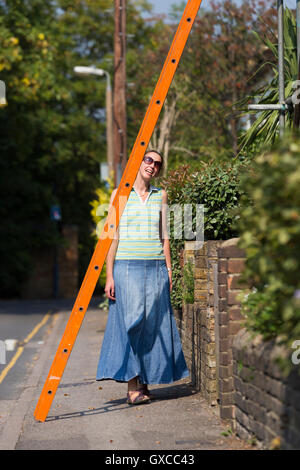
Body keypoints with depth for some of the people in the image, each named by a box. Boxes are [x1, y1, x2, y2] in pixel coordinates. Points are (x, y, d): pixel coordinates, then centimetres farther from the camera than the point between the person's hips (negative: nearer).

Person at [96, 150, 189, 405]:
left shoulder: (160, 195, 13)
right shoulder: (120, 194, 3)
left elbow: (164, 235, 14)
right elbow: (112, 236, 1)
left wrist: (168, 269, 6)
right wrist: (109, 275, -4)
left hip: (155, 266, 3)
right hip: (127, 266, -3)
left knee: (153, 323, 0)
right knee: (130, 321, -9)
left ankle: (145, 382, 8)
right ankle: (132, 385, -8)